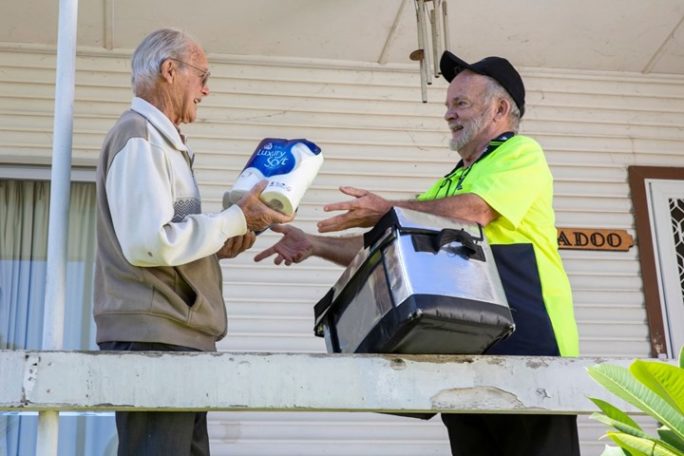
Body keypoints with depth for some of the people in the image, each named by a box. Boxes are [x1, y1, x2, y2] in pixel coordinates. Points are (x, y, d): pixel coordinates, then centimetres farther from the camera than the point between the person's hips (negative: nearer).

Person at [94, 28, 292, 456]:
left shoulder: (161, 141, 22)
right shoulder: (138, 135, -8)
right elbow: (148, 243, -19)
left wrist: (219, 243, 8)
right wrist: (235, 219, -11)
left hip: (175, 338, 10)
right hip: (154, 339, -10)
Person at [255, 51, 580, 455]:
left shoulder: (522, 153, 2)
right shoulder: (450, 183, 25)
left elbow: (476, 211, -16)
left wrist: (387, 210, -13)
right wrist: (315, 245, 10)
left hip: (528, 348, -7)